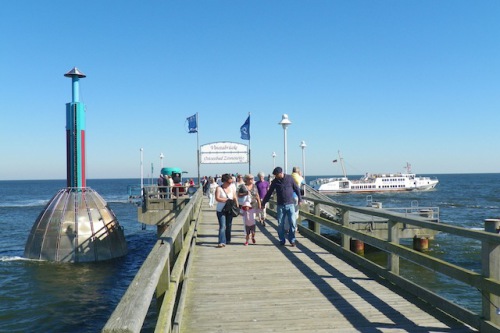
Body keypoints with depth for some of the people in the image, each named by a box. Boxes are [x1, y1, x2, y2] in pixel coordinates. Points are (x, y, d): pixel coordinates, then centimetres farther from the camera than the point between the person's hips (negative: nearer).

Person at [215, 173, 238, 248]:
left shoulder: (232, 188, 8)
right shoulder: (219, 188, -6)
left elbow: (235, 198, 10)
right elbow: (217, 198, -15)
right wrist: (227, 200, -19)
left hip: (230, 210, 4)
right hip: (221, 210, -4)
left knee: (229, 226, 11)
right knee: (222, 226, -11)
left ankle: (227, 240, 26)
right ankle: (222, 242, -14)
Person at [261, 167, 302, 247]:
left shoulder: (289, 178, -1)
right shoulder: (275, 181, 2)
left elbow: (296, 189, 8)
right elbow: (269, 193, 8)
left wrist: (300, 199, 8)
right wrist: (263, 203, 9)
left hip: (290, 204, -1)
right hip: (280, 205, 1)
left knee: (292, 223, -4)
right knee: (280, 224, 3)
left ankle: (292, 240, 8)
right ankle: (282, 240, 15)